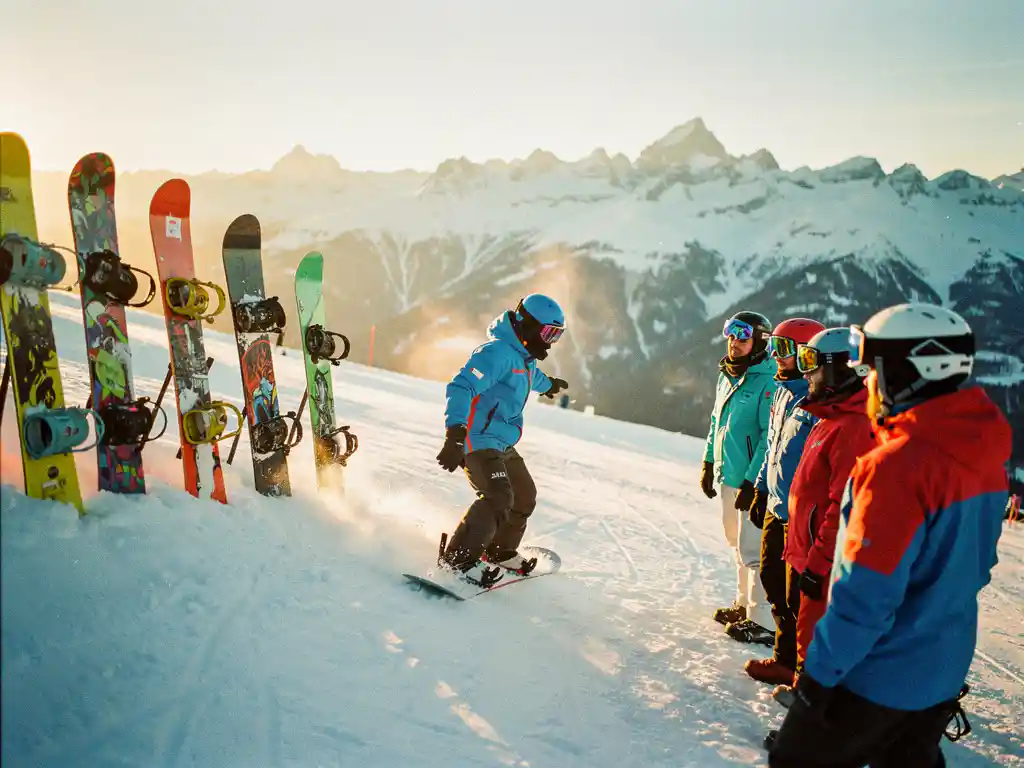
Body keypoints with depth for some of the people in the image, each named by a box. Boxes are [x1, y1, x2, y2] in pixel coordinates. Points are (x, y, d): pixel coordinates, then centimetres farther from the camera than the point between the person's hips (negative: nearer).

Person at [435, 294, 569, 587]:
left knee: (525, 497, 16)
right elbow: (461, 388, -32)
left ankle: (500, 551, 33)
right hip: (479, 442, -10)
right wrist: (455, 434, -45)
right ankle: (457, 558, -11)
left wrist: (548, 384, 64)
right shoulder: (498, 353, -20)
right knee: (499, 499, -22)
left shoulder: (523, 357, 13)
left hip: (502, 445, 11)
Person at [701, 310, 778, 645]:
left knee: (753, 550, -5)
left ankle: (763, 622, 4)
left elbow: (770, 438, -20)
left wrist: (753, 481, -21)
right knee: (739, 545, 19)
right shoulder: (727, 377, 11)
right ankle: (745, 604, 32)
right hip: (728, 478, 9)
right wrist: (709, 463, 20)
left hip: (752, 482, -9)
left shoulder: (768, 384, -17)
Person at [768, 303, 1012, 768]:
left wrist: (821, 670, -15)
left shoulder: (897, 464, -27)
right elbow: (968, 563, 10)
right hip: (943, 674, 8)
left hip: (875, 677, -8)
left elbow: (865, 594, -26)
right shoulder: (985, 458, 0)